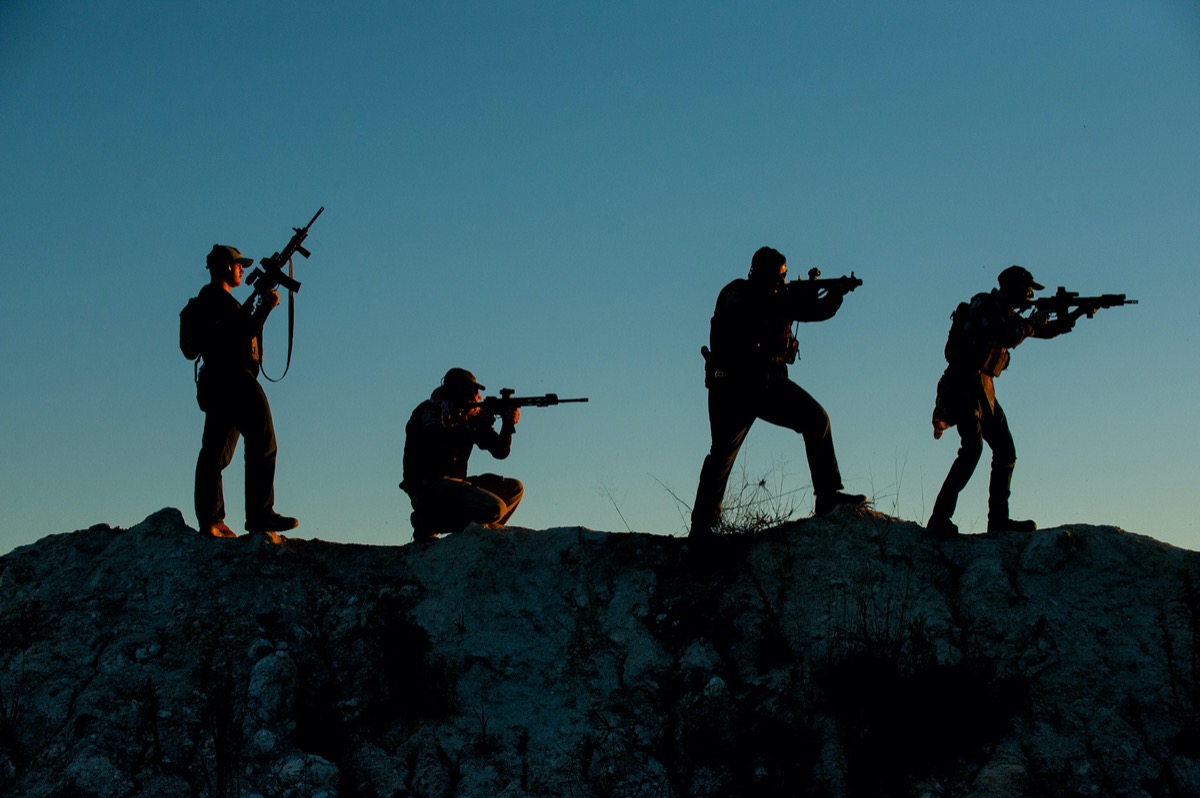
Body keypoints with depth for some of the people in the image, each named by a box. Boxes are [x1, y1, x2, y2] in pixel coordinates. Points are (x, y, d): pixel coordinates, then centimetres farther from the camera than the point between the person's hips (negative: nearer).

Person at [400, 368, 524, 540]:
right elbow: (439, 441, -25)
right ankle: (429, 522, -11)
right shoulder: (427, 412, -6)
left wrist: (508, 425, -7)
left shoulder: (472, 415, 12)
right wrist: (471, 424, -21)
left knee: (514, 488, 5)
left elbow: (500, 452, 10)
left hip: (456, 484, 8)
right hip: (427, 487, -8)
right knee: (494, 508, -25)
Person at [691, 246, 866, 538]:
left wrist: (836, 295, -10)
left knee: (817, 419, -9)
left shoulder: (780, 296, 11)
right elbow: (746, 314, -22)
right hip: (733, 385, -6)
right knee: (723, 453, -8)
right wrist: (789, 297, -24)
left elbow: (817, 312, 8)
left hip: (770, 383, 6)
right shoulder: (736, 293, -5)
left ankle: (828, 497, -8)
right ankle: (702, 527, -2)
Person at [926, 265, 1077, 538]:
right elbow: (1009, 338, -19)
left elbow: (1046, 331, 28)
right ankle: (939, 519, -27)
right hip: (965, 385, -10)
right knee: (972, 447, -23)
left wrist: (1076, 315, 16)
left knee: (1006, 452, 7)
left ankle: (998, 518, 11)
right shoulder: (984, 304, -7)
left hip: (983, 390, 10)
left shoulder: (1007, 314, 20)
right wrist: (1031, 323, -2)